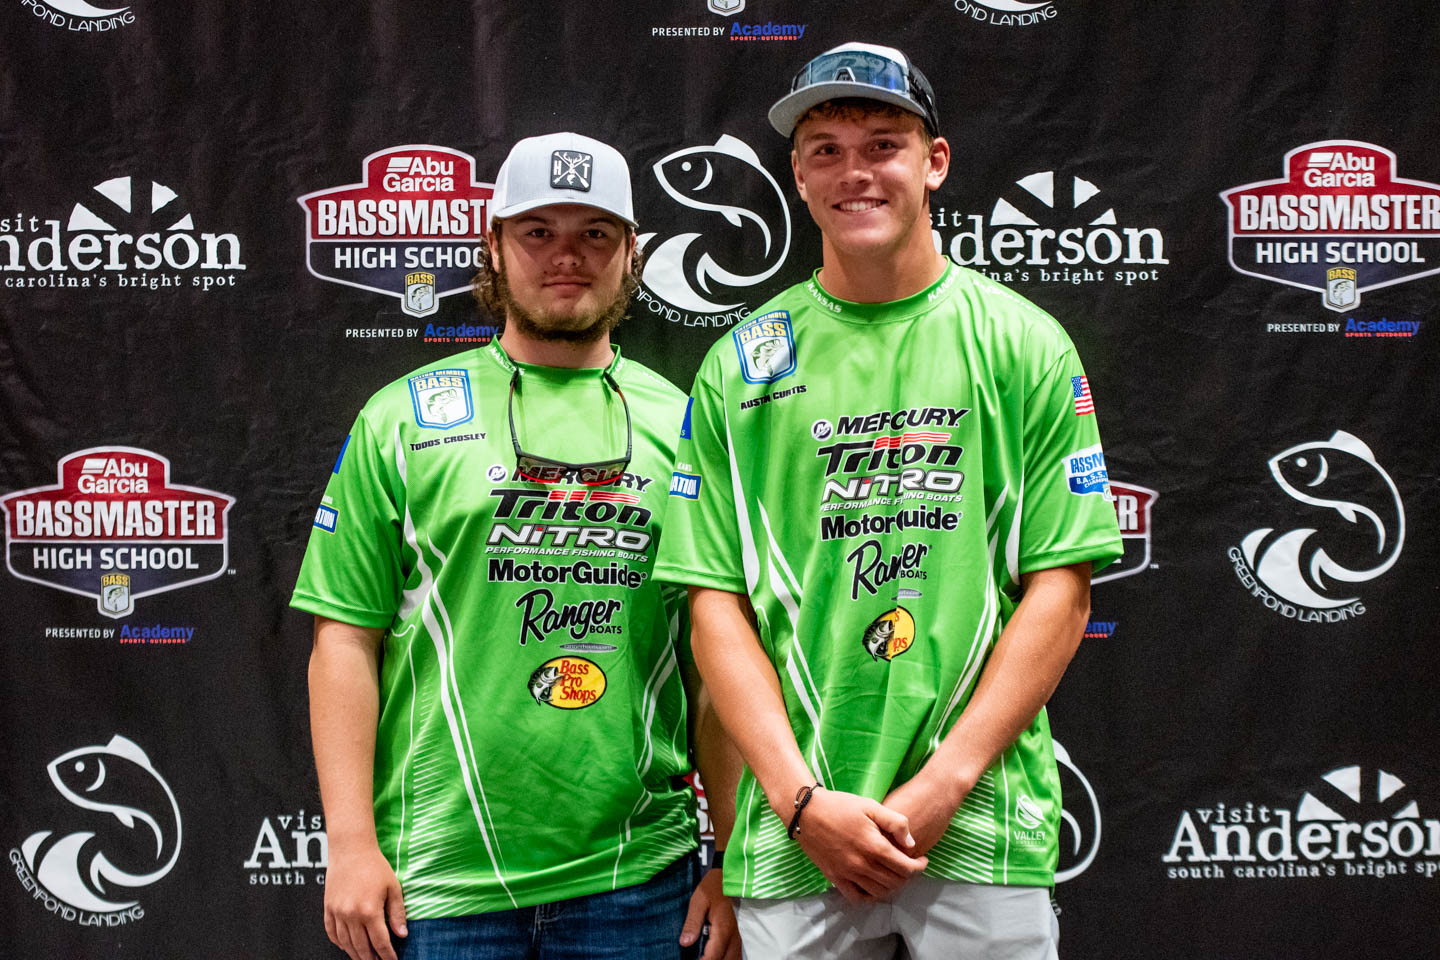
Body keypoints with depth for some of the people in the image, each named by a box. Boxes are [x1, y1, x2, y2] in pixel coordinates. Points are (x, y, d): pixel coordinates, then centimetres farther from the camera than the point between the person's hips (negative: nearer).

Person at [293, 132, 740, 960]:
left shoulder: (682, 425, 7)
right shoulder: (404, 418, 3)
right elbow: (346, 639, 0)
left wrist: (733, 860, 3)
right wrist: (351, 841, -6)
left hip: (637, 879, 2)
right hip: (438, 875, -1)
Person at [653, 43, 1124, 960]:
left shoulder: (1023, 343, 2)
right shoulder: (739, 365, 5)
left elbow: (1061, 588, -2)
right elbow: (716, 602, 2)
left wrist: (943, 783, -10)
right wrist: (802, 798, -8)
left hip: (983, 824, -1)